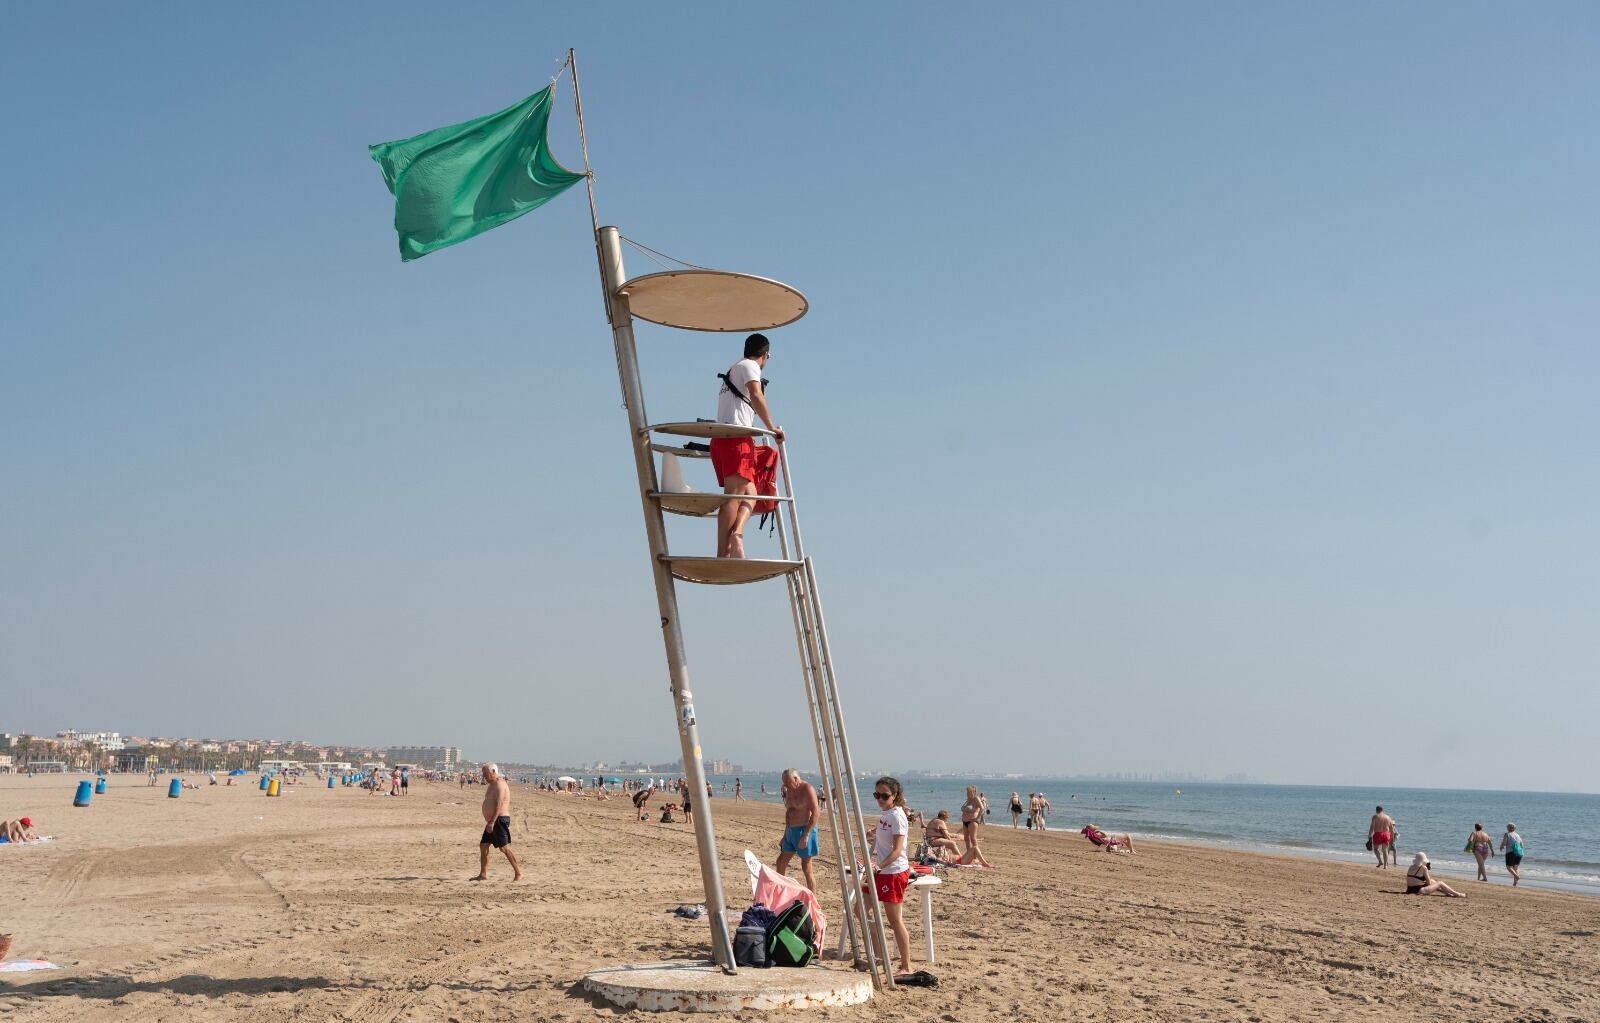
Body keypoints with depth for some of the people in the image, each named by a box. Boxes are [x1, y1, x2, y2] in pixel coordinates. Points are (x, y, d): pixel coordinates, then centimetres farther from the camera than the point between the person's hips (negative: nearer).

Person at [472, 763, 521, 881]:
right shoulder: (492, 785, 19)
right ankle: (483, 874, 12)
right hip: (492, 821, 11)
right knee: (483, 845, 8)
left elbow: (498, 805, -23)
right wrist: (490, 822, 20)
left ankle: (518, 873, -10)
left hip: (500, 820, -11)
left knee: (504, 847, -13)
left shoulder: (499, 784, -14)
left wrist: (492, 822, -28)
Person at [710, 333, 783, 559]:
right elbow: (756, 396, -14)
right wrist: (772, 428, -11)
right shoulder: (750, 366, 4)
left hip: (720, 438, 9)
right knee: (735, 494, -17)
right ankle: (723, 553, -27)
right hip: (736, 437, -9)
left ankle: (736, 532, -16)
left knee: (750, 494, 8)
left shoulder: (733, 369, 32)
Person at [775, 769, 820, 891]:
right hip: (791, 831, 9)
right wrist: (785, 835, 19)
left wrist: (805, 835, -23)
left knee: (806, 868, -6)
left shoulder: (807, 789, -13)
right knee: (780, 863, 11)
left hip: (805, 830, -9)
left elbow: (815, 813, -19)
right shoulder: (789, 790, 13)